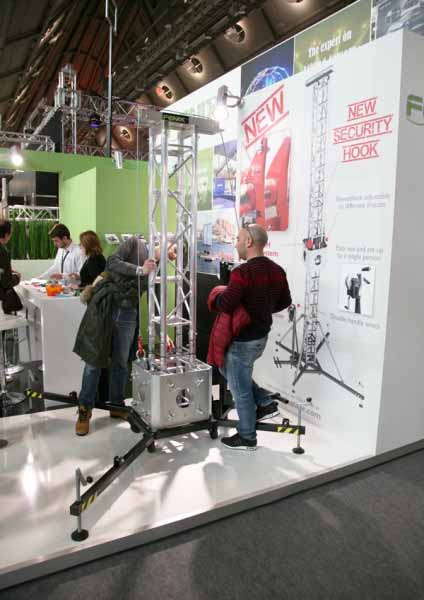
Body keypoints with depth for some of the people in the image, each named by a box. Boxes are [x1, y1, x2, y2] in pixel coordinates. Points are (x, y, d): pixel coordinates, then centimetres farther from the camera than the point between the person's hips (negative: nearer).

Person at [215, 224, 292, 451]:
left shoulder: (243, 272, -24)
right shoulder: (277, 270, 3)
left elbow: (224, 305, -29)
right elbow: (285, 302, 12)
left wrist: (217, 296, -7)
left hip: (243, 340, -9)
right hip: (261, 336, 9)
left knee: (240, 389, 7)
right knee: (228, 368, 28)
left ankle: (246, 438, 22)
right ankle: (265, 403, 27)